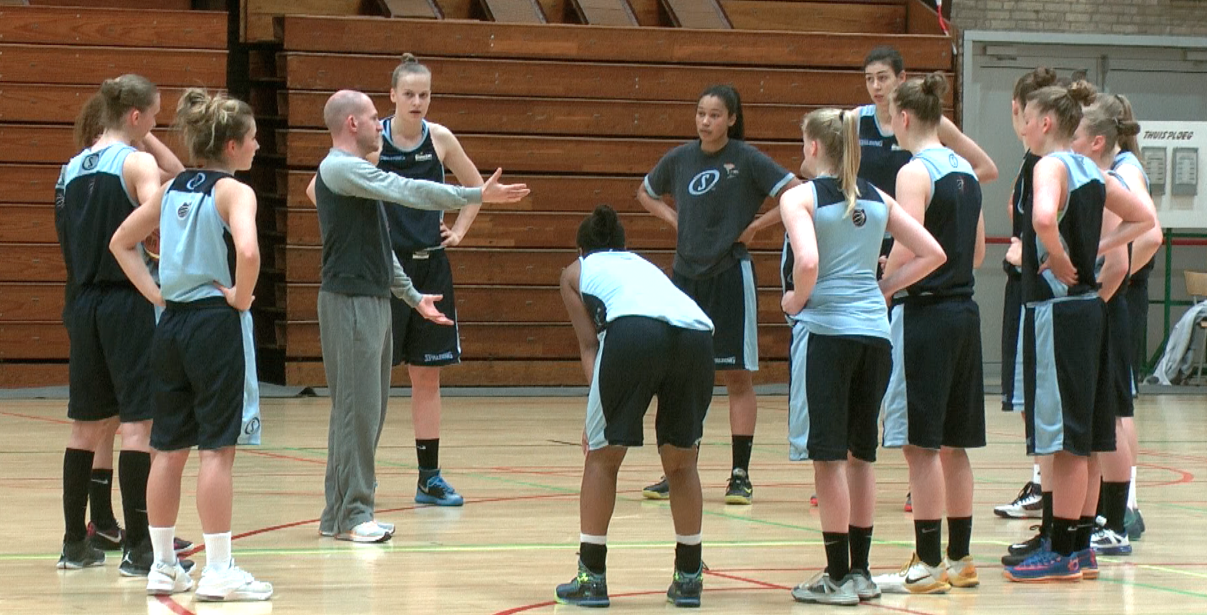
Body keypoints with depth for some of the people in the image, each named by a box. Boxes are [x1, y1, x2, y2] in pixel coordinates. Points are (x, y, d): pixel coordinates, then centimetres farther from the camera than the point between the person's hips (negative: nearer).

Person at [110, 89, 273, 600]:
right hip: (216, 324, -7)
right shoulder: (233, 191, -10)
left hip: (172, 324, 7)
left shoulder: (171, 189, 11)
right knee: (217, 448, -4)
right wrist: (241, 296, -13)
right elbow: (247, 250, -29)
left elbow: (121, 242, 18)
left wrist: (155, 293, 13)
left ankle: (163, 566, 17)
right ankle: (219, 571, -2)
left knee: (169, 448, 11)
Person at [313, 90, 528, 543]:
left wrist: (413, 295, 25)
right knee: (358, 408, -9)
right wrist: (478, 196, -17)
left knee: (369, 410, 10)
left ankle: (339, 513, 14)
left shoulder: (358, 172, 19)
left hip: (374, 299, 10)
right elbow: (410, 191, -19)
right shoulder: (340, 169, -13)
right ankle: (351, 514, -6)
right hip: (349, 300, -10)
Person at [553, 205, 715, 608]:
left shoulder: (578, 271, 30)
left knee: (602, 457, 11)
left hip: (633, 330, -4)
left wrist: (597, 416, 9)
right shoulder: (644, 264, 41)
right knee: (680, 462, 20)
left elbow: (589, 346, 16)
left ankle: (591, 578, 10)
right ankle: (689, 578, 23)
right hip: (697, 333, 4)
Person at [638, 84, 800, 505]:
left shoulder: (747, 159, -7)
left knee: (737, 376, -1)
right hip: (685, 275, 5)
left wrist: (756, 226, -11)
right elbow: (645, 193, 25)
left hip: (729, 276, -4)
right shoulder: (679, 159, 6)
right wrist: (673, 218, 8)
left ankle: (740, 475, 3)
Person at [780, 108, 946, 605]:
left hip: (824, 328, -6)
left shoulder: (801, 197, -6)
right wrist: (883, 289, 13)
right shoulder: (877, 199, 11)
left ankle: (838, 577, 2)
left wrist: (795, 300, -5)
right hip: (874, 329, 6)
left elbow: (807, 262, -23)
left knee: (828, 455, -1)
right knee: (860, 452, 14)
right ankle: (860, 571, 19)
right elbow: (932, 254, 8)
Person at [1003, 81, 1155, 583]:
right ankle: (1080, 549, 18)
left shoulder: (1052, 165, -13)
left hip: (1057, 310, -9)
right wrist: (1093, 252, 14)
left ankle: (1063, 553, -2)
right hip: (1088, 306, 9)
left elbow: (1043, 218, -33)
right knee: (1083, 437, 12)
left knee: (1064, 437, -5)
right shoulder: (1091, 171, 12)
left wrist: (1061, 260, -17)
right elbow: (1142, 219, 22)